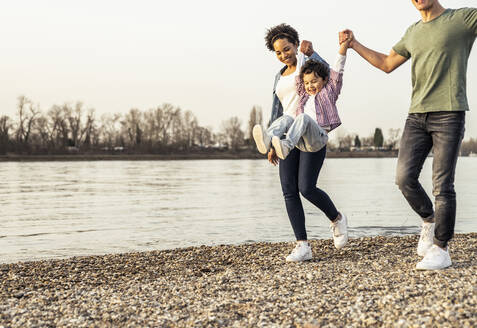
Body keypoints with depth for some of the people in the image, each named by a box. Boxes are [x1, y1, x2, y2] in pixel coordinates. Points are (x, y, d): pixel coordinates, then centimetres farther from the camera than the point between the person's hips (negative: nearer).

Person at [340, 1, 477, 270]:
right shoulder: (413, 33, 19)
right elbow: (387, 64, 29)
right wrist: (354, 44, 23)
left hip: (449, 113, -5)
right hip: (417, 115, 5)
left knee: (442, 184, -6)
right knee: (405, 177, -5)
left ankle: (441, 250, 3)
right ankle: (429, 220, 20)